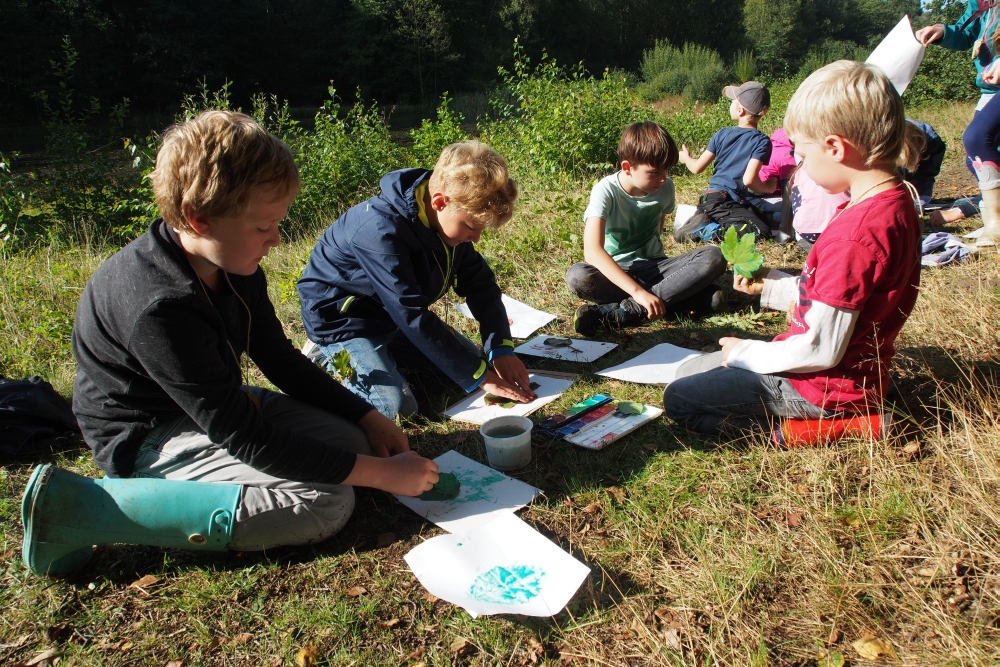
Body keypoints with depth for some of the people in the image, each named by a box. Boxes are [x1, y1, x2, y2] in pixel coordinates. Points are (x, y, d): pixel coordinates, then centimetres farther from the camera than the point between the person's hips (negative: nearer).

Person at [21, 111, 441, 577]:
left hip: (216, 403, 8)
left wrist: (367, 418, -1)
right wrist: (381, 474, -26)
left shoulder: (231, 262, -5)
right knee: (324, 503, -24)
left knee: (348, 439, 0)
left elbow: (280, 359, 7)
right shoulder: (161, 307, -32)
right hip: (149, 437, -8)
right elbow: (247, 439, -29)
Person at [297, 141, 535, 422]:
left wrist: (501, 349, -16)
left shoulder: (451, 218, -11)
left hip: (399, 312, 8)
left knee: (469, 362, 5)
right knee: (396, 407, -23)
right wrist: (480, 376, -31)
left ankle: (385, 351, 17)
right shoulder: (381, 230, -35)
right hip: (344, 317, -7)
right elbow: (413, 317, -36)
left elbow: (481, 285, -4)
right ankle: (329, 359, 2)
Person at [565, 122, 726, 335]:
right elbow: (592, 250, -32)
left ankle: (625, 311, -31)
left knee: (713, 258, -23)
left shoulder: (665, 187, -5)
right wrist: (637, 291, -43)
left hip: (654, 266, 4)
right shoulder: (605, 191, -19)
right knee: (577, 277, -36)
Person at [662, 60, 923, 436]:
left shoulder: (856, 232, -29)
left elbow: (821, 350, -26)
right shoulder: (893, 202, 3)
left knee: (678, 400, -2)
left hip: (828, 387, -10)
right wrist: (770, 286, 9)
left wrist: (745, 352, -11)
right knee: (689, 371, 19)